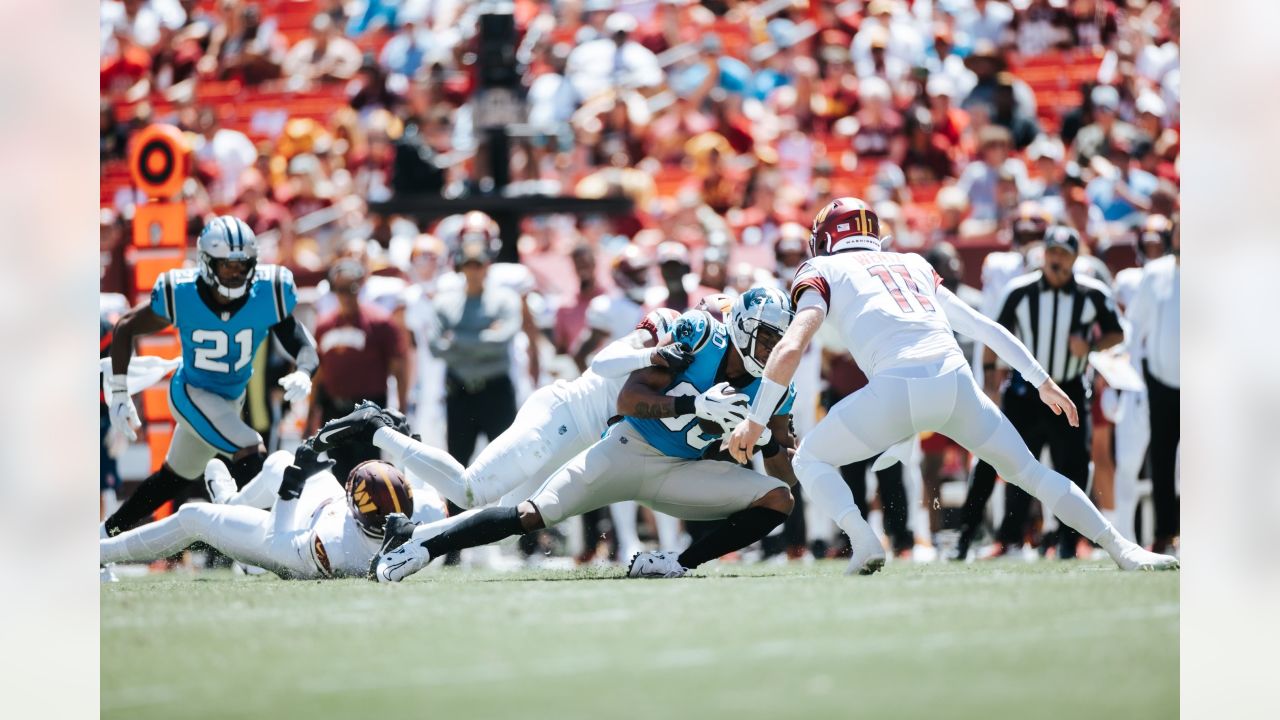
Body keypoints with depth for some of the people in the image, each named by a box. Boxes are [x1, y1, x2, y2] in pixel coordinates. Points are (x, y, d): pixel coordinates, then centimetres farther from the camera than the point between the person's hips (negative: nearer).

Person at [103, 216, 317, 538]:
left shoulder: (268, 295, -23)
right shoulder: (181, 296, -26)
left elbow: (302, 345, -20)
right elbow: (125, 329, -11)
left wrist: (303, 373, -44)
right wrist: (119, 395, -12)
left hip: (231, 399, 5)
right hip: (192, 393, -5)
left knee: (175, 477, 21)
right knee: (252, 456, -25)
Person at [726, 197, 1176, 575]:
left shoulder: (824, 272, 19)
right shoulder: (915, 267, 33)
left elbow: (791, 349, 4)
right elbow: (984, 328, 33)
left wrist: (756, 421, 7)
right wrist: (1042, 381, 40)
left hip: (895, 389, -4)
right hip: (957, 383, 4)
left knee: (810, 461, 16)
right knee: (1029, 471, 20)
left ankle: (864, 543, -6)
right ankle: (1123, 551, 13)